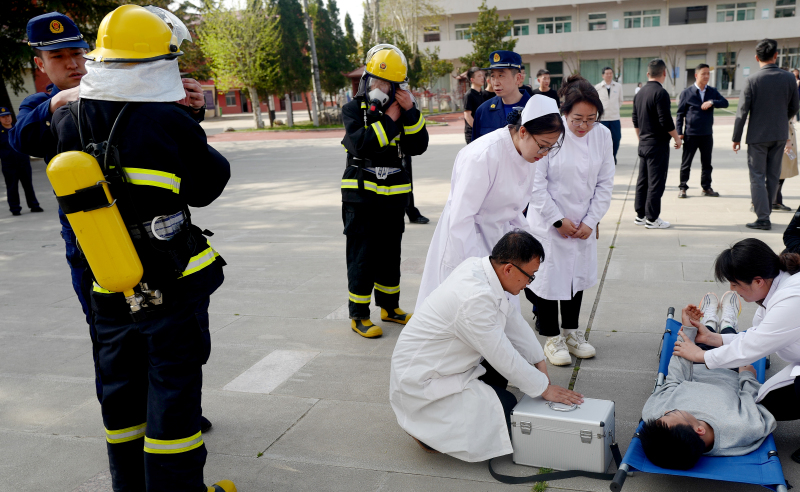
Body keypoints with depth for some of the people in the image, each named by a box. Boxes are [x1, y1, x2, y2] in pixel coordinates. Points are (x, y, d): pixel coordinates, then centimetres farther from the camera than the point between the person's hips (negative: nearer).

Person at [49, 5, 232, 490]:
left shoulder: (69, 119, -3)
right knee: (173, 393, 6)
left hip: (110, 294, 5)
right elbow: (207, 185, -5)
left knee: (121, 391, 19)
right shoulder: (169, 121, -18)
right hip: (173, 289, -5)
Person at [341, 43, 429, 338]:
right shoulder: (354, 109, -4)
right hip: (361, 196, -4)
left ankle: (389, 306, 30)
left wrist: (411, 111, -15)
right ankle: (359, 315, 10)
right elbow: (361, 145, -23)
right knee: (362, 257, -1)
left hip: (394, 197, 5)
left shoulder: (403, 111, 9)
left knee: (390, 254, 15)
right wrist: (389, 119, -18)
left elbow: (418, 147, -5)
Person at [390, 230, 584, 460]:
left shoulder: (479, 266, -4)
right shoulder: (474, 299, -32)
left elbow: (512, 319, 9)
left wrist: (540, 362, 9)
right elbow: (505, 360, -22)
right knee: (509, 413, -9)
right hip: (421, 381, -10)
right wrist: (544, 388, -9)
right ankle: (427, 427, 2)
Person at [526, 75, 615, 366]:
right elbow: (537, 183, -15)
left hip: (583, 224, 5)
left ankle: (571, 331, 35)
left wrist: (591, 221, -4)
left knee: (578, 275, 16)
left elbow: (605, 182, 3)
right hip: (548, 222, -5)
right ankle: (552, 338, 20)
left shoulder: (603, 135, -2)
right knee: (549, 276, 1)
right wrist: (558, 220, -13)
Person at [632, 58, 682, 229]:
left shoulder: (639, 93, 9)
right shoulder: (661, 93, -15)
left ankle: (640, 215, 19)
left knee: (642, 180, 12)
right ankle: (652, 218, 0)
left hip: (643, 143, 8)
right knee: (656, 182, -3)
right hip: (658, 144, -8)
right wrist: (677, 138, -5)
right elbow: (666, 121, -18)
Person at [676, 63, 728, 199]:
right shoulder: (686, 93, -1)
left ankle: (706, 188, 20)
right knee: (686, 163, 2)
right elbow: (680, 113, 0)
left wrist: (712, 102, -21)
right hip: (690, 134, -3)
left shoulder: (712, 91, 9)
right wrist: (679, 132, -6)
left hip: (707, 134, 3)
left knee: (707, 163, 10)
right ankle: (682, 188, 12)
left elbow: (725, 103, -3)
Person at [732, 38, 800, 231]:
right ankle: (765, 212, 23)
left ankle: (763, 219, -1)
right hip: (780, 135, 4)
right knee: (773, 176, 14)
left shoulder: (752, 80, -13)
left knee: (757, 177, 1)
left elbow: (742, 112, -12)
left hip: (758, 136, -4)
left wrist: (736, 138, -4)